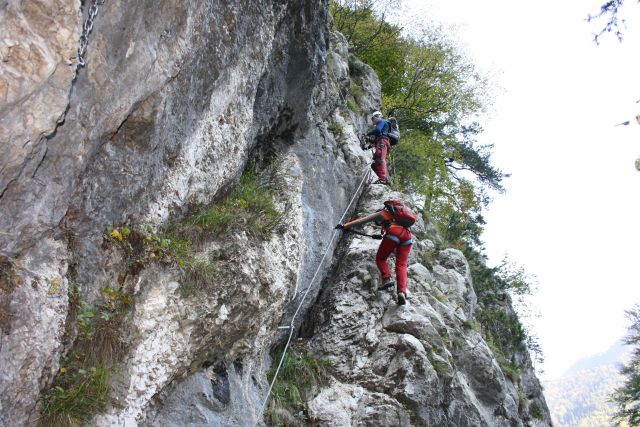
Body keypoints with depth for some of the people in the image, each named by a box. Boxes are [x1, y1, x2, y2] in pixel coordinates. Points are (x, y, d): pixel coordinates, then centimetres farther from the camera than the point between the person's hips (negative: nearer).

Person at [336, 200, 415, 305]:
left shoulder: (382, 213, 24)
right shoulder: (396, 215, 41)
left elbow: (363, 220, 16)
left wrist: (345, 226, 16)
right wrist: (383, 235, 68)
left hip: (394, 232, -5)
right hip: (407, 236, 5)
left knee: (380, 258, 12)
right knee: (401, 265, 1)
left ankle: (387, 279, -13)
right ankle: (402, 292, -20)